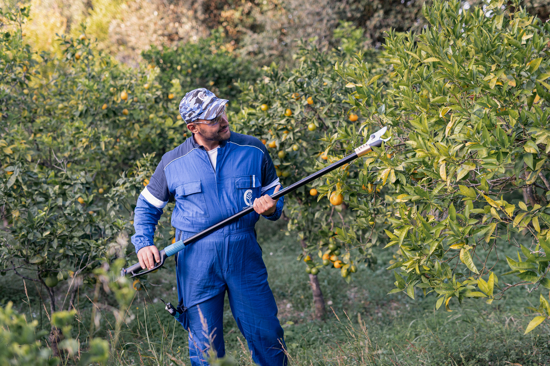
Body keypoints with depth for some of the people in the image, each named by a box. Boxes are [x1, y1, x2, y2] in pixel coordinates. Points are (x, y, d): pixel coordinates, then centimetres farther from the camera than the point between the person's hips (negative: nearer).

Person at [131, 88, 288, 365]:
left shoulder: (253, 150, 3)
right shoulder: (172, 162, 3)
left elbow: (274, 192, 15)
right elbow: (147, 205, 15)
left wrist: (271, 207, -8)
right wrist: (143, 243, 0)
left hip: (244, 253, 1)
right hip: (196, 261, 0)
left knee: (266, 335, 1)